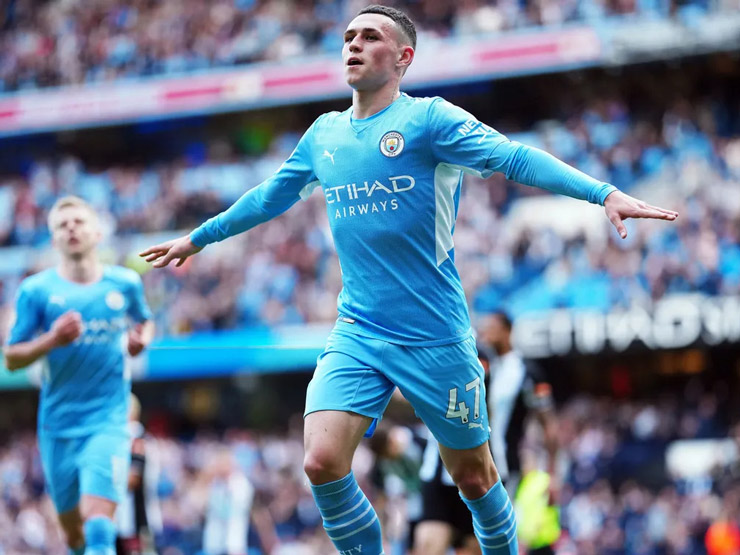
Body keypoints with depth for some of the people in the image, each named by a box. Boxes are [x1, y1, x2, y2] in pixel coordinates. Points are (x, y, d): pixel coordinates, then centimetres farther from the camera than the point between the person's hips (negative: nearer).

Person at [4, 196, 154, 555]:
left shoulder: (125, 283, 3)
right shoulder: (36, 291, -1)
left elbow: (145, 322, 24)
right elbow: (11, 359, 0)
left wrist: (141, 339, 0)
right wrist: (52, 340, -18)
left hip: (108, 421, -1)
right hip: (58, 426, 1)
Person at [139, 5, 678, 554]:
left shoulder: (429, 118, -7)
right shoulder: (323, 134, 9)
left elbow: (515, 157, -19)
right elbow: (269, 197, 27)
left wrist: (605, 193, -32)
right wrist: (197, 238, 37)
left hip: (436, 338, -4)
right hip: (356, 335, 4)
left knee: (474, 477, 7)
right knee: (322, 462, -16)